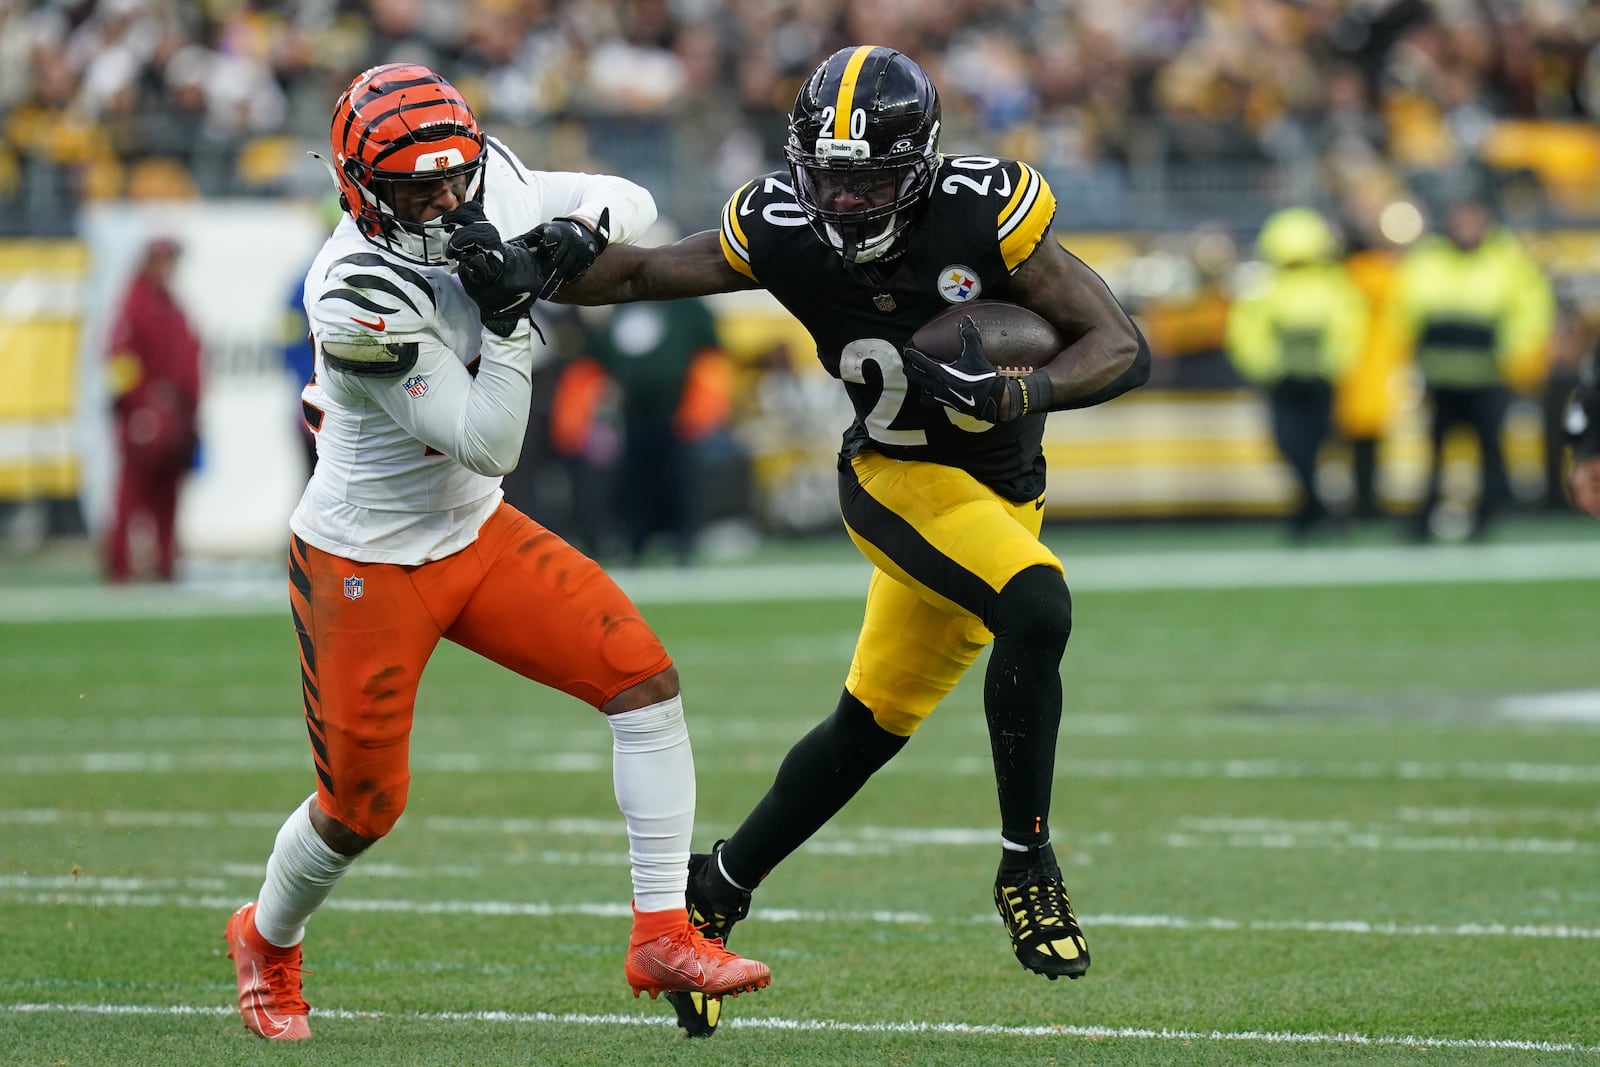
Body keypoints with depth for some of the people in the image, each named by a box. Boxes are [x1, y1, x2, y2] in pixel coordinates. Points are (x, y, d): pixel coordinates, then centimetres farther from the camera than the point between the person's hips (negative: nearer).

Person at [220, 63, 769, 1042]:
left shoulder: (491, 186, -10)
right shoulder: (358, 298, -30)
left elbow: (630, 205, 2)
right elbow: (487, 444, -26)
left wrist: (577, 234, -19)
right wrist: (508, 315, -34)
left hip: (475, 535, 6)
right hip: (364, 566, -6)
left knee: (645, 680, -11)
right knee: (361, 808, 7)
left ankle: (663, 934, -6)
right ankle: (268, 942, 39)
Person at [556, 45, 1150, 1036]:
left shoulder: (986, 212, -20)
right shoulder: (783, 230, -14)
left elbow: (1124, 349, -18)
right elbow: (644, 274, 2)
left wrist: (1008, 394, -35)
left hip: (1004, 492, 2)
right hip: (902, 475, -2)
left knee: (869, 731, 11)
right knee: (1037, 610, -30)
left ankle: (719, 890, 31)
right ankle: (1028, 863, -16)